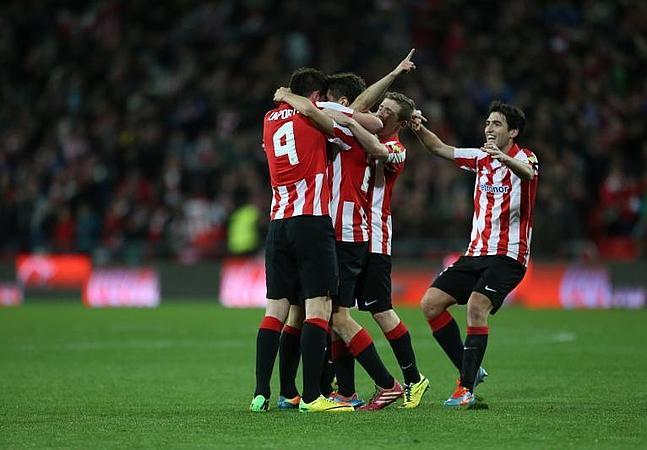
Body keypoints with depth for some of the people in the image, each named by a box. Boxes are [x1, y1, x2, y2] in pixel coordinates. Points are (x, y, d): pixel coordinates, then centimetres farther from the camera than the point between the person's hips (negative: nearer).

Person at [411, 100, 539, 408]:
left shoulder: (524, 157, -7)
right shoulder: (480, 158, 14)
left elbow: (527, 173, -31)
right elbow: (440, 149, 17)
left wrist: (504, 158, -54)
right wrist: (419, 129, -4)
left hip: (508, 255, -8)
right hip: (476, 252, 8)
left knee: (476, 307, -27)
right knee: (430, 304, -1)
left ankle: (467, 389, -24)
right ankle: (470, 370, 9)